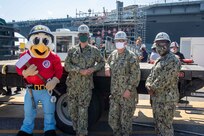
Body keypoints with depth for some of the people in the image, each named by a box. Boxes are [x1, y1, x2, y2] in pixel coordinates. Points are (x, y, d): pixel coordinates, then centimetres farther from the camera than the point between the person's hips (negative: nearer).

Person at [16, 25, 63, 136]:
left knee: (49, 112, 16)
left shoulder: (53, 57, -10)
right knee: (28, 112, 18)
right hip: (31, 90, 1)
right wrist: (26, 72, -23)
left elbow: (59, 70, -5)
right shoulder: (25, 56, -7)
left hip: (47, 89, -1)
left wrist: (54, 81, -21)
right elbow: (19, 69, -1)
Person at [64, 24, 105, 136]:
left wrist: (93, 69, -8)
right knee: (72, 110, 13)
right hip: (72, 85, 3)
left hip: (86, 87, -3)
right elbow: (66, 66, -4)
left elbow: (102, 62, 12)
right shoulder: (72, 50, 4)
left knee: (83, 111, -1)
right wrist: (80, 70, -17)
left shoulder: (94, 50, 2)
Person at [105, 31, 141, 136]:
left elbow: (135, 75, -13)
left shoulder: (131, 56, -10)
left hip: (127, 94, -6)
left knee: (126, 120, 6)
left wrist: (129, 89, -19)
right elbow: (108, 62, 28)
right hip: (114, 93, 6)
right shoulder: (113, 54, 9)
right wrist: (107, 67, 5)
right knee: (112, 119, 15)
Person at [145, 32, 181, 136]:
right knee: (158, 124, 21)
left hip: (166, 100, -9)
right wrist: (148, 85, -4)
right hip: (157, 98, 10)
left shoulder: (172, 60, -17)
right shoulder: (159, 60, 15)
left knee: (165, 127, -1)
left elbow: (163, 79, -23)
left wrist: (152, 88, -10)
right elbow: (151, 74, 16)